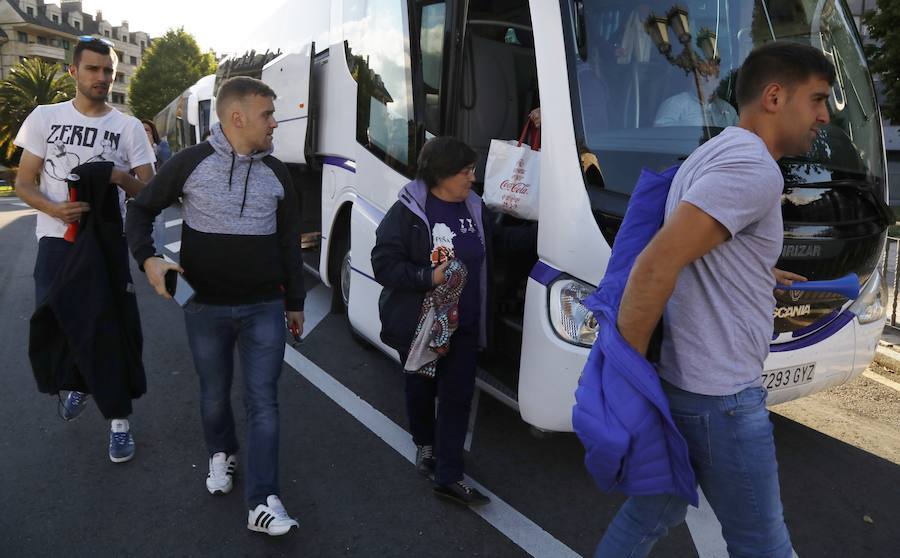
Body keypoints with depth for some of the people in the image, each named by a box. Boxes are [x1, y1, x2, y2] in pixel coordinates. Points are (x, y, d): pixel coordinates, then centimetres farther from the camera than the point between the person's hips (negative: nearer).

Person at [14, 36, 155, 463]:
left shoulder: (129, 127, 1)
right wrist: (54, 209, -17)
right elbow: (23, 183, 3)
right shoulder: (45, 118, 3)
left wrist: (123, 178, -21)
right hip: (56, 241, 1)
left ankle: (119, 422, 13)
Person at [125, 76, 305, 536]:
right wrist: (148, 259, -14)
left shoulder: (276, 173, 5)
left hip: (265, 307, 1)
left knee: (263, 401, -1)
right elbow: (141, 210, 5)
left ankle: (263, 503, 4)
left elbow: (289, 241, 10)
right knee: (214, 395, 16)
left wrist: (295, 302, 13)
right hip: (205, 307, -1)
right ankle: (221, 454, 44)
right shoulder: (191, 163, -5)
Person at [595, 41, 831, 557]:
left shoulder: (711, 157, 13)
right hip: (720, 398, -10)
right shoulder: (754, 170, -19)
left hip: (680, 382, 10)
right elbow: (656, 265, -28)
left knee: (652, 514, 21)